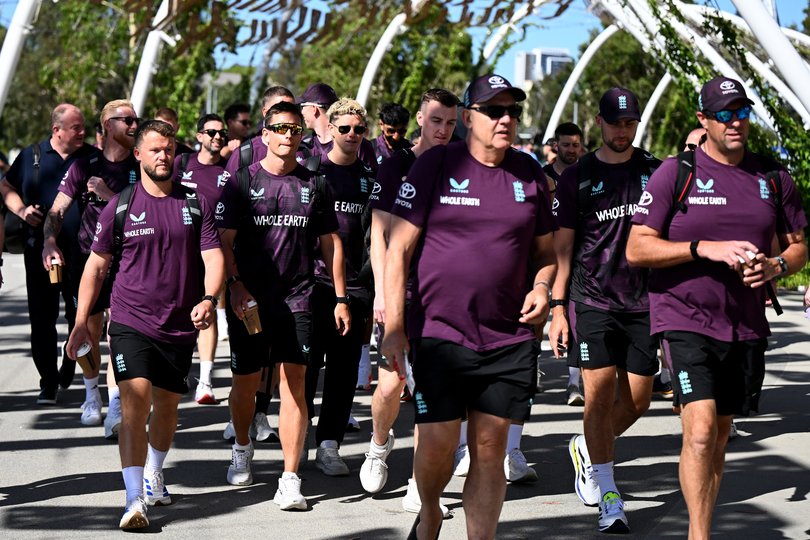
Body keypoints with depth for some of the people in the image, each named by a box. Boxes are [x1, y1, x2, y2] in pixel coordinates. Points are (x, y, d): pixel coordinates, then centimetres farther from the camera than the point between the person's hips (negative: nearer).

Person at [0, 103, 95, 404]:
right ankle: (48, 382, 8)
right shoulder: (32, 156, 7)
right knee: (42, 318, 0)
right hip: (40, 252, 0)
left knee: (80, 317, 5)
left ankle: (70, 367, 26)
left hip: (82, 254, 0)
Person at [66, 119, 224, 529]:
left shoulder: (195, 204, 3)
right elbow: (96, 264, 6)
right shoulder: (120, 207, 0)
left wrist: (209, 299, -20)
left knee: (167, 406, 16)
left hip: (180, 326, 3)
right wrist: (81, 321, 2)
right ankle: (135, 500, -22)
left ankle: (154, 473, 43)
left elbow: (214, 256, -1)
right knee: (135, 403, -18)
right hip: (131, 322, -3)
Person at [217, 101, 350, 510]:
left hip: (297, 298, 1)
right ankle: (242, 447, 38)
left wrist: (340, 298, 11)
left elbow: (331, 243, 14)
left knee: (294, 381, -7)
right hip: (249, 298, -1)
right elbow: (225, 240, 1)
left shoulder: (314, 186, 9)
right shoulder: (242, 182, 3)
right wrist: (236, 284, -13)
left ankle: (290, 480, -7)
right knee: (246, 381, 9)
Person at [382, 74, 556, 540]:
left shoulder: (530, 174, 9)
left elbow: (545, 249, 20)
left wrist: (542, 286, -2)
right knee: (438, 442, -5)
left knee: (490, 449, 3)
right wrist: (394, 326, -8)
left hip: (508, 338, 3)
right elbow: (400, 247, -3)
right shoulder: (436, 165, -2)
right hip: (438, 331, -3)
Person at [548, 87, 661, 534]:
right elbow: (562, 246, 3)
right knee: (600, 394, -9)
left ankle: (586, 449, 33)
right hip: (592, 300, -3)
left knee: (637, 400, 4)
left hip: (643, 302, 3)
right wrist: (557, 307, -4)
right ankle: (609, 499, -2)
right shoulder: (577, 177, 2)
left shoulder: (655, 172, 8)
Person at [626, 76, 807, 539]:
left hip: (748, 324, 5)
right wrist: (705, 248, -20)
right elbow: (637, 248, -9)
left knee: (720, 433, 13)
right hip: (686, 319, -4)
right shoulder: (675, 173, -5)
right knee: (700, 429, -18)